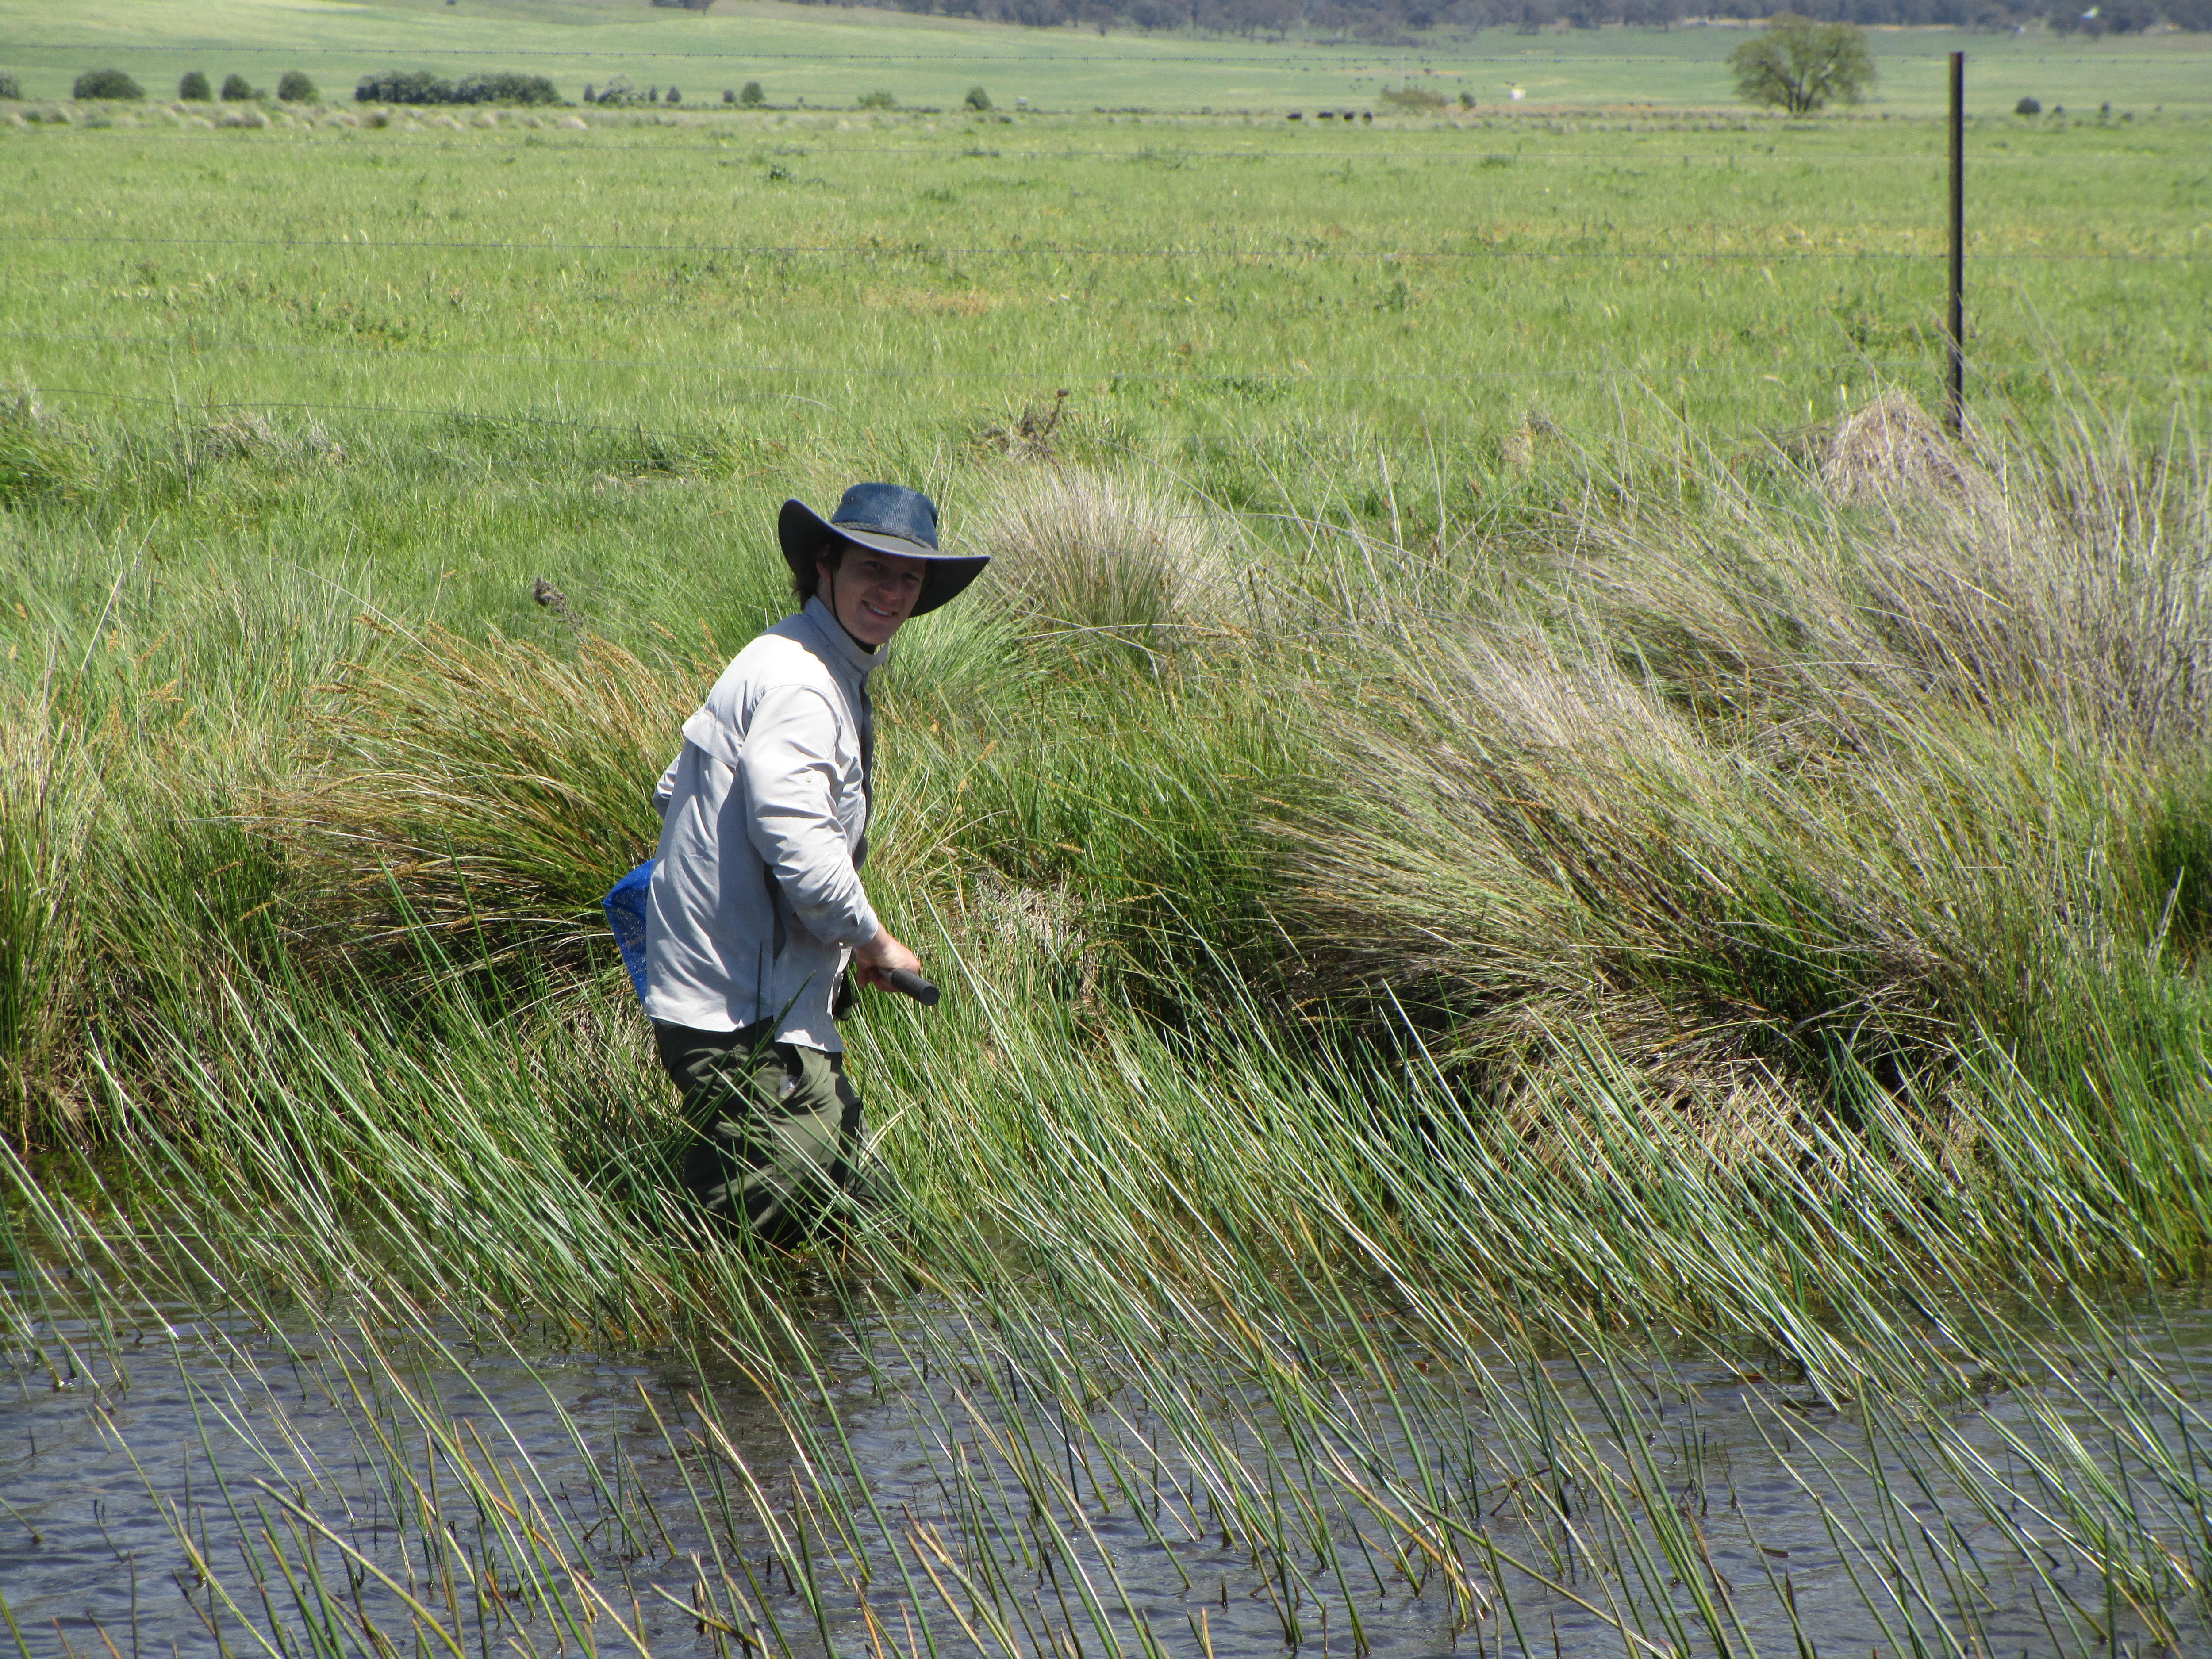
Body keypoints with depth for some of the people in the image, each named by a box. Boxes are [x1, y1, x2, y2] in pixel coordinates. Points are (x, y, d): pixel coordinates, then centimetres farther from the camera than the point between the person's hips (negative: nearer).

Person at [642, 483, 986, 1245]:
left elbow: (675, 793, 27)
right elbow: (799, 846, -25)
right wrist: (874, 943, -11)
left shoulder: (834, 675, 18)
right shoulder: (797, 681, -17)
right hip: (744, 1021, -11)